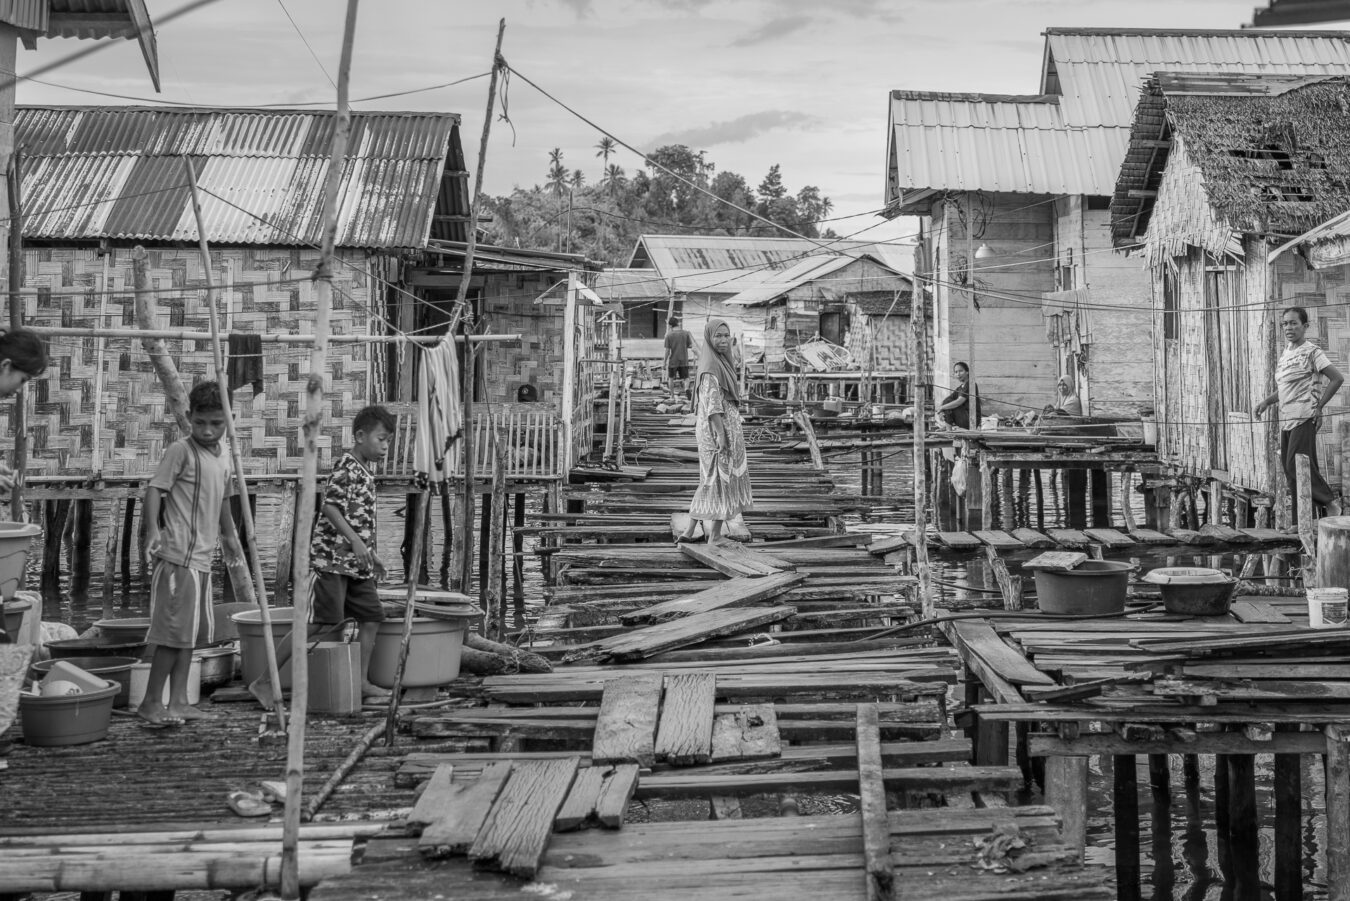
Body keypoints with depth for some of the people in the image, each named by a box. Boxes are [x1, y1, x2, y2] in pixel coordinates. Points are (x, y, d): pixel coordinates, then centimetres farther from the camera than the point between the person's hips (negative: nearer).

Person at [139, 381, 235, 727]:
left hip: (202, 558, 8)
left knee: (191, 630, 12)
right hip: (178, 556, -8)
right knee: (176, 628, -6)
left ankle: (178, 702, 19)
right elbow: (155, 489, -16)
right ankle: (151, 702, 3)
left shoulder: (223, 459, 13)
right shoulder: (180, 451, -10)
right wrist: (153, 531, -29)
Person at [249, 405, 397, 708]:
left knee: (371, 616, 8)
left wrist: (370, 555, 26)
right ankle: (264, 681, -4)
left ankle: (362, 681, 16)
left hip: (355, 562, 10)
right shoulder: (346, 467, -12)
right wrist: (356, 541, -26)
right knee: (322, 624, -9)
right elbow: (329, 506, -22)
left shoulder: (366, 472, 16)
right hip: (332, 558, -10)